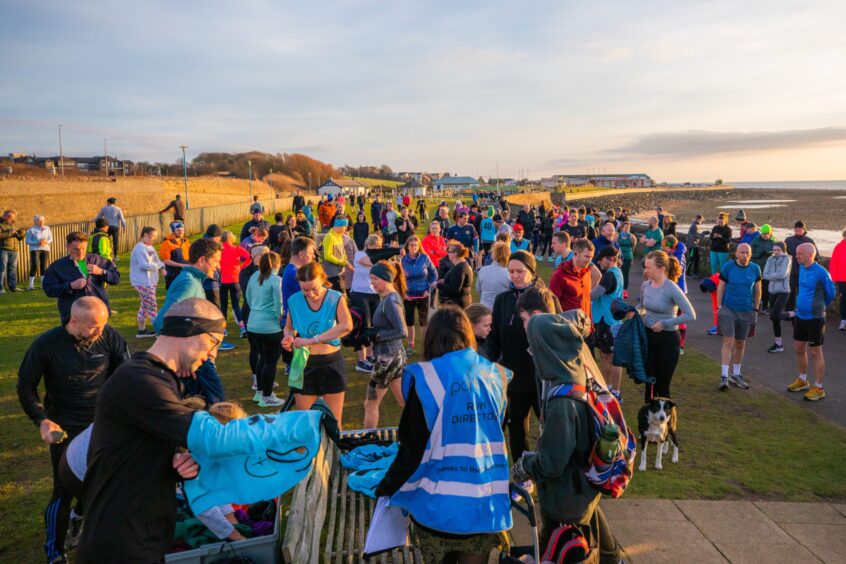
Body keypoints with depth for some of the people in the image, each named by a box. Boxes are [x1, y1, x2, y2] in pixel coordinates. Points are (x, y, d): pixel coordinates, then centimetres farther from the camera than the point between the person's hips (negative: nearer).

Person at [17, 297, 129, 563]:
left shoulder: (109, 336, -13)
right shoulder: (46, 344, -14)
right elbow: (25, 386, -3)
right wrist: (42, 420, -15)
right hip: (65, 429, -2)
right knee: (64, 489, -1)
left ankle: (79, 515, 45)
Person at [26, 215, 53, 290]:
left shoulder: (47, 229, 12)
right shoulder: (31, 230, 1)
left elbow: (50, 239, 11)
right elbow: (27, 241, -3)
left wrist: (46, 242, -10)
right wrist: (37, 243, -16)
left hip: (45, 249, 3)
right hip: (35, 249, -3)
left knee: (44, 266, 2)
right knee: (34, 266, -10)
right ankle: (31, 285, -6)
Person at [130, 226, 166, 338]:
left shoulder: (149, 247, 14)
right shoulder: (140, 248, -17)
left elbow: (157, 260, 14)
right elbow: (145, 265, -25)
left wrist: (162, 268, -6)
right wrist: (158, 266, -13)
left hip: (150, 281, 10)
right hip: (143, 282, -10)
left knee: (144, 306, 16)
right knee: (152, 307, -6)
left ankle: (142, 330, 26)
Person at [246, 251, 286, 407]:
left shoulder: (254, 277, 7)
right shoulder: (276, 280, -14)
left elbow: (248, 297, 16)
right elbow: (279, 302, -18)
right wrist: (280, 316, -2)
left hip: (253, 324, 8)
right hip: (270, 326, -8)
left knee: (262, 357, 21)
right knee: (271, 361, 3)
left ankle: (259, 392, 30)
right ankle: (267, 397, 9)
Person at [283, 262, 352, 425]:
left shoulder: (335, 298, -9)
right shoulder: (294, 301, -3)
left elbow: (347, 325, -27)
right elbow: (289, 327, 12)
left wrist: (312, 340, -32)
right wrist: (288, 337, -13)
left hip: (332, 364, -1)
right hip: (304, 365, 2)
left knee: (334, 422, 8)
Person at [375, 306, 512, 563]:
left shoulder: (425, 378, -13)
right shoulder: (495, 375, 1)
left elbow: (413, 450, -11)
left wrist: (385, 489, 5)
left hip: (440, 504, -3)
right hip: (486, 502, 3)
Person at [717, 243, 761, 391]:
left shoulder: (755, 269, 1)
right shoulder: (728, 267, -6)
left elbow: (757, 290, 10)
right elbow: (720, 288, -1)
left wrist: (756, 309, 9)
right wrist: (719, 308, -3)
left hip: (746, 312, 3)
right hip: (728, 309, -3)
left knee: (740, 344, 13)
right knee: (728, 342, -9)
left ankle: (736, 374, 27)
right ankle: (724, 376, -6)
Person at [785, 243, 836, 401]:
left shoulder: (821, 272, -18)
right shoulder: (801, 268, 3)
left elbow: (831, 293, -6)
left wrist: (819, 307, 8)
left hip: (815, 318, -7)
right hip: (800, 316, 7)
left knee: (815, 353, 2)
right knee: (799, 349, 17)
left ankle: (819, 388, 14)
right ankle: (802, 380, 35)